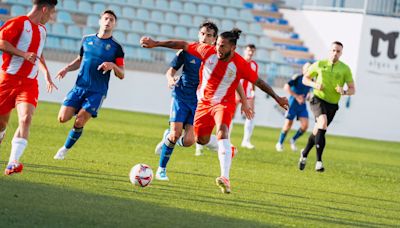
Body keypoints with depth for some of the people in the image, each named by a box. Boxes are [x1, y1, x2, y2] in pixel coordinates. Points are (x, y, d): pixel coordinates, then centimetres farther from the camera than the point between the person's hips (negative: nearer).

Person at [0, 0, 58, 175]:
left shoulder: (42, 30, 18)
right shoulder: (19, 23, -7)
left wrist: (46, 73, 32)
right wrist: (24, 54, -21)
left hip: (29, 83, 5)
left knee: (26, 119, -19)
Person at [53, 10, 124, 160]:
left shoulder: (116, 47, -1)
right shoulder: (87, 40, 9)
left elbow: (121, 75, 0)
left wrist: (113, 66, -21)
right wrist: (67, 68, 5)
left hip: (97, 92, -3)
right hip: (79, 87, 3)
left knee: (79, 123, -11)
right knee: (63, 118, -9)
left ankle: (65, 149, 10)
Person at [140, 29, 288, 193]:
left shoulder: (240, 65, -20)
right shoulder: (208, 51, -16)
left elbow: (258, 82, -7)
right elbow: (183, 45, -6)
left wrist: (277, 98, -3)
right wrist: (156, 44, -4)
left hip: (224, 103, -4)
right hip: (204, 102, 4)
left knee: (222, 133, -29)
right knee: (201, 140, 12)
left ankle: (225, 178, -39)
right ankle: (226, 149, 47)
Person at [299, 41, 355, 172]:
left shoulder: (345, 69, 1)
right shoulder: (319, 65, 2)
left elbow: (352, 89, 2)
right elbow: (305, 79, 12)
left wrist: (344, 92, -20)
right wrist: (314, 85, -9)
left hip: (332, 105, 3)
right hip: (318, 99, -3)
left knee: (318, 132, 10)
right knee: (323, 122, -30)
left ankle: (304, 154, 39)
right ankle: (319, 160, -32)